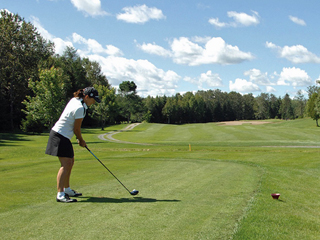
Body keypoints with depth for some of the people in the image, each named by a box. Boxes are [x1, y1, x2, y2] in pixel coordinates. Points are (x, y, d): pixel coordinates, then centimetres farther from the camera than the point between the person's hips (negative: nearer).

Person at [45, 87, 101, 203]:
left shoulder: (74, 100, 9)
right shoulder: (80, 108, -19)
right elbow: (76, 129, -11)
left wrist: (79, 139, 15)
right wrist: (81, 141, 6)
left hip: (63, 136, 10)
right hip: (61, 136, -10)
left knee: (70, 162, 16)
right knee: (66, 164, -14)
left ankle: (67, 190, 26)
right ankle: (60, 194, -17)